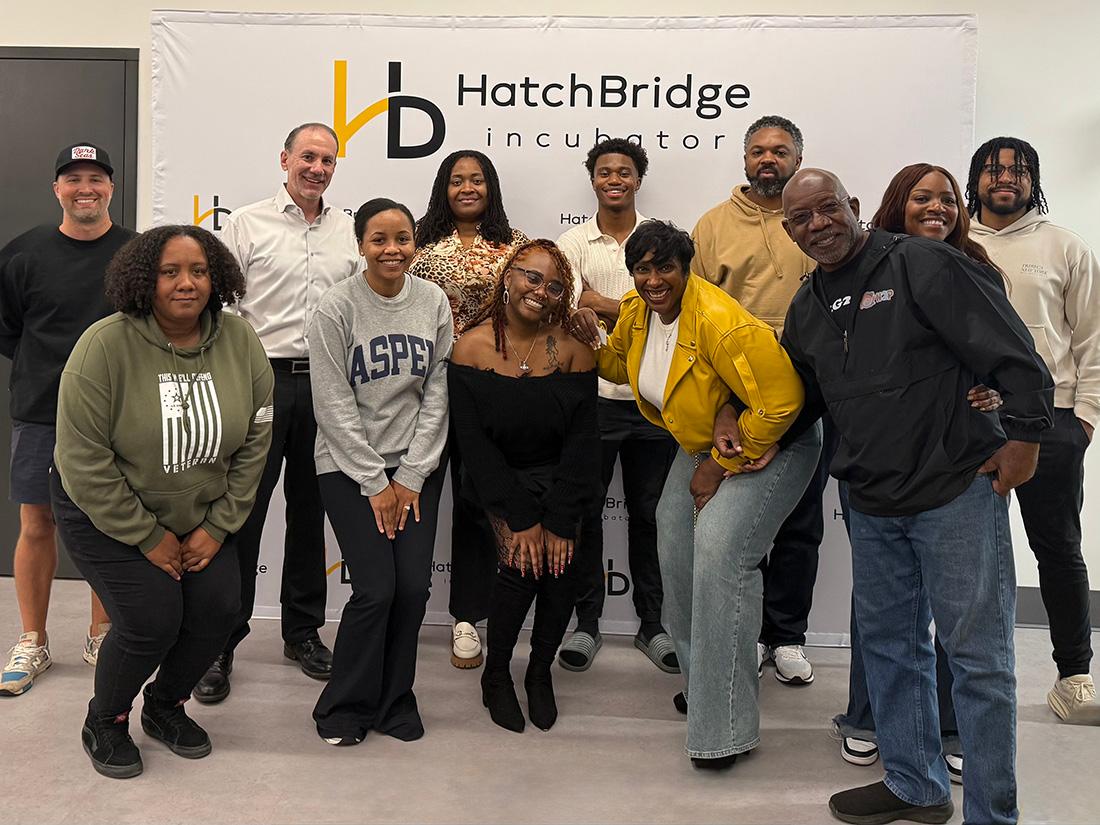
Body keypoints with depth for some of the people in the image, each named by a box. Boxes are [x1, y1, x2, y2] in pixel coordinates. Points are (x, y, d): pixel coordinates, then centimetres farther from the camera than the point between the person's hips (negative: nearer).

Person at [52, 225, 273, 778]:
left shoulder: (240, 341, -10)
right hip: (107, 514, -4)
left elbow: (254, 442, -4)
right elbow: (83, 461, -19)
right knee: (151, 622, -13)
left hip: (200, 515, 4)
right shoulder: (105, 345, -22)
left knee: (217, 611, -6)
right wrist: (148, 537, -16)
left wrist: (218, 527, -7)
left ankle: (165, 706, 25)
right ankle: (104, 723, 18)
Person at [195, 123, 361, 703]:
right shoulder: (246, 224, 2)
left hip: (326, 385, 3)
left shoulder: (350, 233, 11)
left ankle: (302, 631, 25)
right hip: (262, 379, -3)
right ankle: (220, 644, 10)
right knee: (242, 512, -2)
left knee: (309, 510, 12)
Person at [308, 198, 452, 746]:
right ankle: (345, 707, 15)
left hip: (416, 466, 3)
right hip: (348, 465, -3)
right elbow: (334, 407, -9)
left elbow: (437, 394, 1)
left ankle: (395, 699, 20)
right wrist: (375, 483, -9)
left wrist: (410, 477, -4)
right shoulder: (336, 309, -8)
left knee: (414, 586, -3)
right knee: (376, 588, -9)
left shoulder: (434, 302, 1)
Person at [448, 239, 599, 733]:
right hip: (498, 479, -1)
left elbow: (582, 442, -7)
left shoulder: (572, 350, -5)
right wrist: (520, 519, -17)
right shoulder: (472, 347, -9)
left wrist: (559, 521, -16)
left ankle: (541, 672, 9)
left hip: (559, 478, 2)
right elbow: (474, 442, -11)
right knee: (521, 562, -22)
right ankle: (496, 674, 6)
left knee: (560, 560, -20)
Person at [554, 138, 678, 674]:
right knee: (584, 510, 6)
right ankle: (587, 622, 21)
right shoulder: (573, 244, 4)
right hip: (594, 395, -1)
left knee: (650, 514, 11)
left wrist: (602, 305, -14)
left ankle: (652, 623, 24)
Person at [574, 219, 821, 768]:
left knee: (719, 551, -22)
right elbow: (620, 364, 19)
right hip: (701, 444, 9)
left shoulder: (719, 321, -31)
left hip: (770, 442, -9)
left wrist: (722, 465, -22)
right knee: (675, 543, 4)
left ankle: (727, 727, -12)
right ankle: (701, 681, 25)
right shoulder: (636, 312, -3)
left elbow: (780, 401, -31)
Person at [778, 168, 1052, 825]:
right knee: (888, 643, 16)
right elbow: (796, 394, 24)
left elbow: (1012, 348, -13)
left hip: (958, 489, -7)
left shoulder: (921, 264, -11)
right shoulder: (808, 307, 11)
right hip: (874, 502, 8)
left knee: (976, 653, 1)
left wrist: (1024, 435, -15)